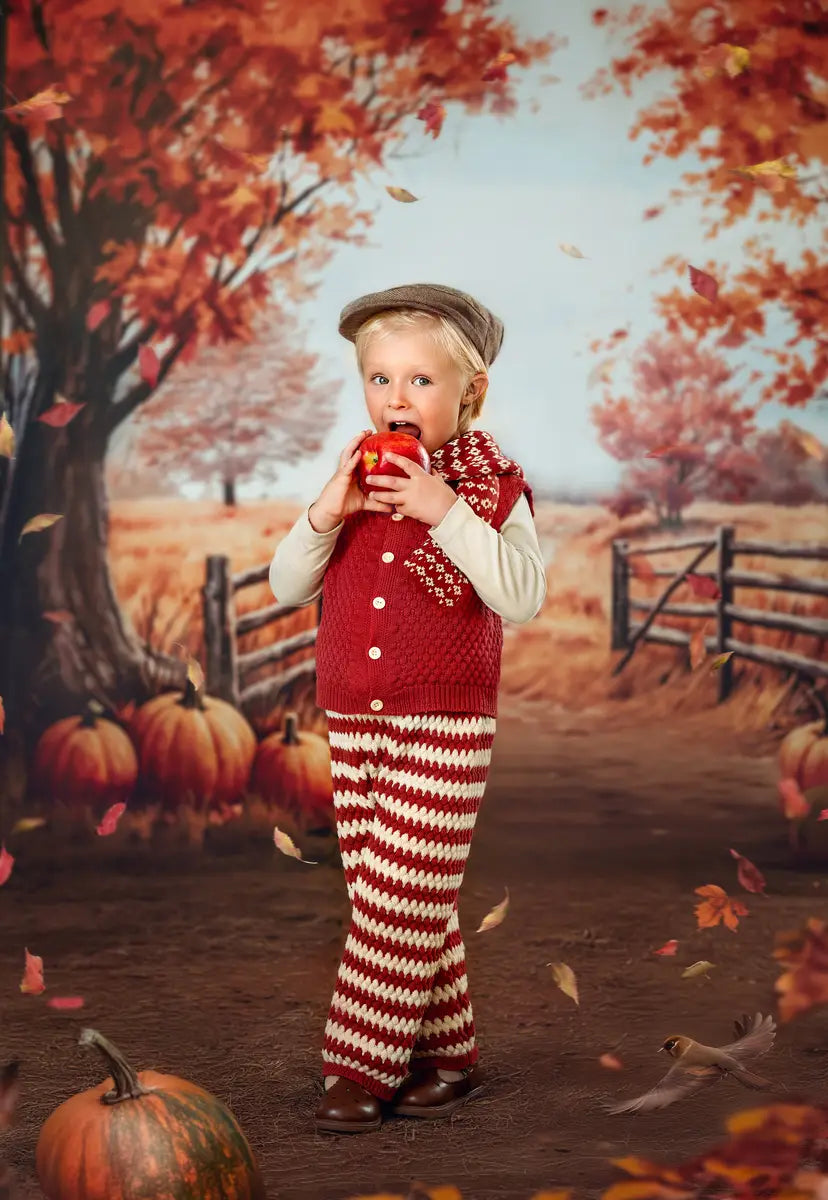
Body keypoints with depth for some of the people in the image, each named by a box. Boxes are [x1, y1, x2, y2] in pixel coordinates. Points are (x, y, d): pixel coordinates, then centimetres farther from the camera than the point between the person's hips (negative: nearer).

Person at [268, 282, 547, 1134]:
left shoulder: (491, 489, -4)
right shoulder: (353, 485, 9)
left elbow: (522, 597, -17)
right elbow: (285, 587, 6)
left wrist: (446, 513, -23)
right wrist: (326, 514, -11)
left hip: (445, 721, -5)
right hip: (353, 718, 5)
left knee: (404, 897, -6)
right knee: (397, 899, 9)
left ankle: (364, 1064, 3)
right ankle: (448, 1054, 21)